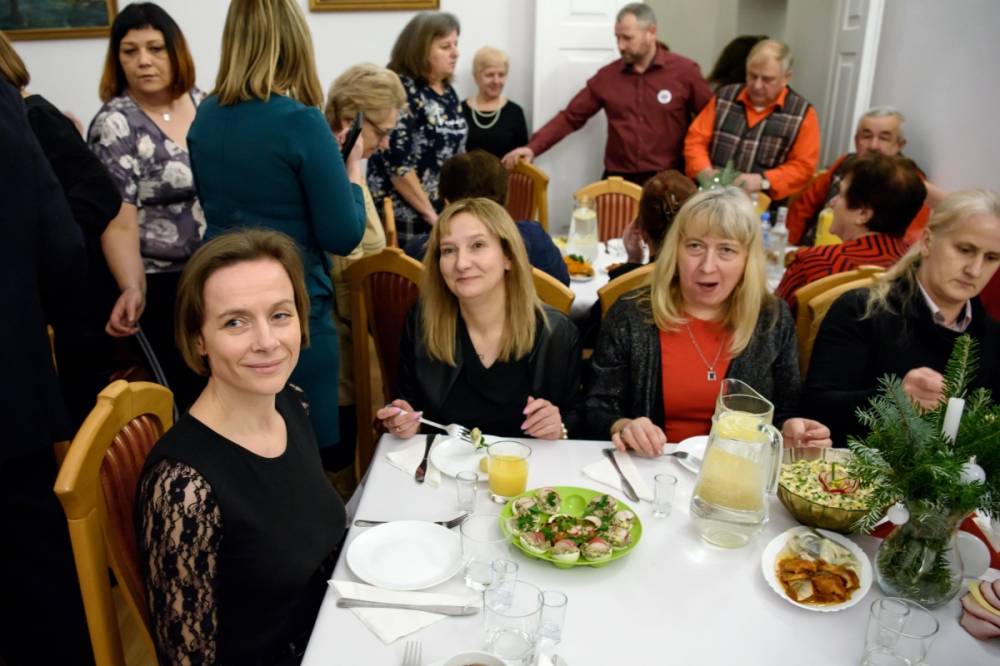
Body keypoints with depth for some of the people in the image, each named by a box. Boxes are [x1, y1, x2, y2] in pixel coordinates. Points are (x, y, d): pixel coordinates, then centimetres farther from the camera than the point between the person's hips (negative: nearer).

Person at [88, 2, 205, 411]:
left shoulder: (203, 103, 4)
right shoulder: (115, 124, -12)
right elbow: (119, 220, -18)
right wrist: (132, 289, -32)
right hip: (161, 286, -5)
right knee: (190, 396, 0)